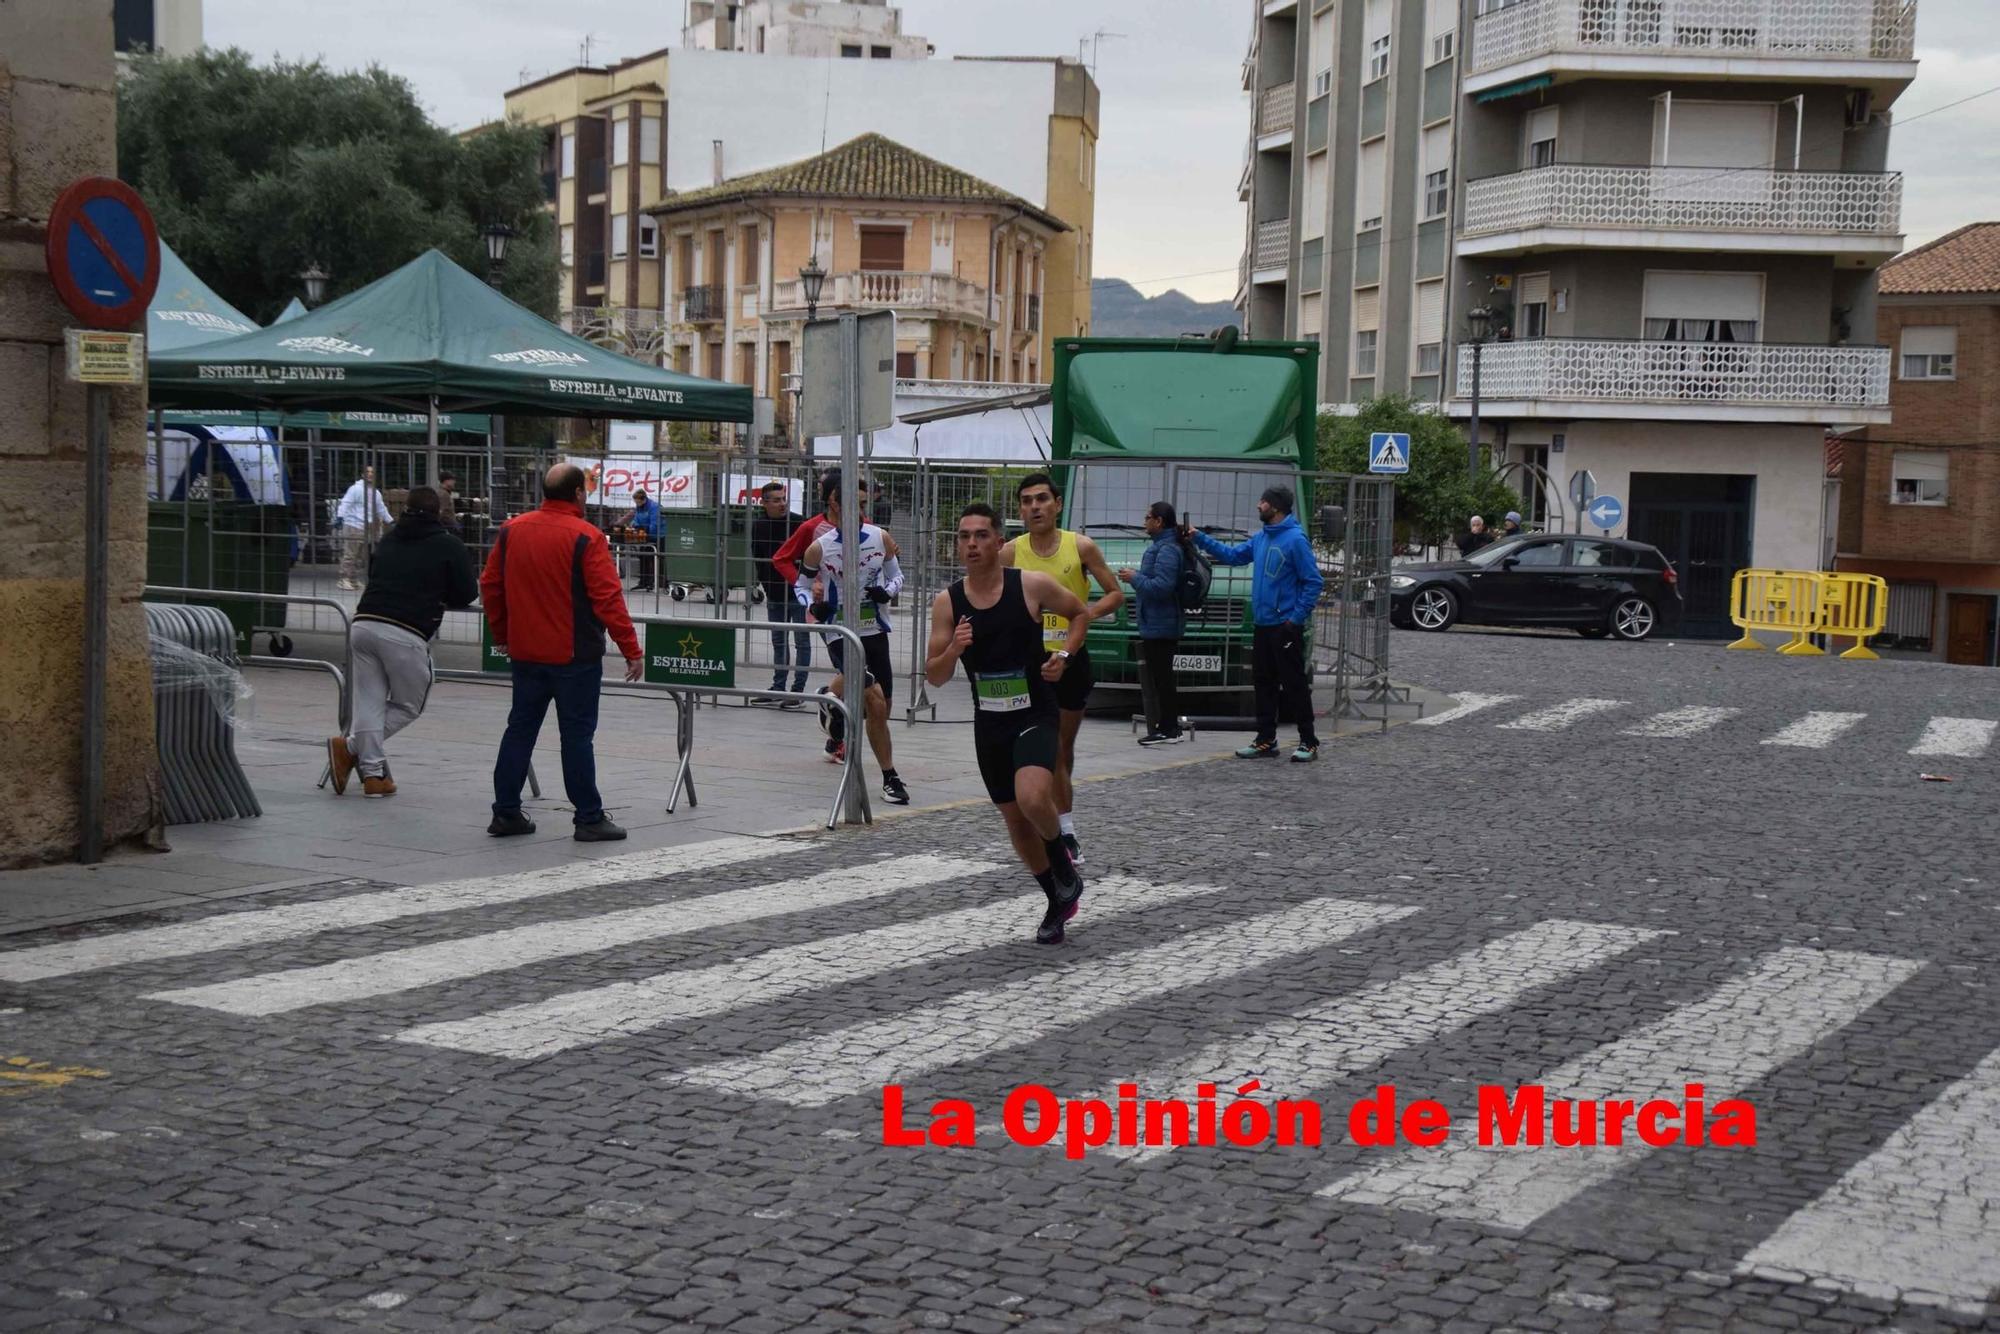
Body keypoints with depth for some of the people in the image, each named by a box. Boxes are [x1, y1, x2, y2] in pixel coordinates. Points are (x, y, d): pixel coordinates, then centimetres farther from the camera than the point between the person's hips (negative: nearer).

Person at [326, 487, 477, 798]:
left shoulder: (388, 541, 21)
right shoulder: (449, 545, 6)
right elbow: (467, 594, 8)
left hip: (365, 623, 5)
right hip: (405, 635, -5)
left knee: (370, 702, 12)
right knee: (409, 706, 11)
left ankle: (373, 774, 9)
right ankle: (350, 746, -1)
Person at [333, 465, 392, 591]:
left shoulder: (376, 493, 16)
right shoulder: (355, 489, -7)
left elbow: (381, 509, 28)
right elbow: (345, 504, -15)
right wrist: (340, 517, -27)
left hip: (366, 528, 7)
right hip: (353, 526, -7)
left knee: (359, 556, 11)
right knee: (349, 554, -9)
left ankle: (354, 579, 17)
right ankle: (344, 579, -9)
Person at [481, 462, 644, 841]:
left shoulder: (512, 530, 4)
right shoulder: (586, 537, -14)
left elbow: (490, 586, 11)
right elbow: (608, 598, -17)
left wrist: (501, 634, 23)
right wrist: (631, 649, -13)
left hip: (525, 653, 5)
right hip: (575, 655, -5)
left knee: (520, 728, 13)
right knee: (577, 734, 0)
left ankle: (506, 812, 15)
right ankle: (589, 819, 3)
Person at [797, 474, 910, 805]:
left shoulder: (881, 538, -2)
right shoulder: (819, 549, -9)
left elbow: (896, 575, 11)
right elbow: (802, 585, 5)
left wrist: (887, 591, -11)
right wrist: (812, 605, -15)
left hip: (874, 629, 5)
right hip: (840, 633, -5)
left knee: (880, 708, 14)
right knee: (875, 701, -19)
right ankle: (890, 778, -8)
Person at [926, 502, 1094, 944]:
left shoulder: (1032, 585, -10)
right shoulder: (947, 602, -3)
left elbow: (1081, 613, 8)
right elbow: (934, 677, -1)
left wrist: (1064, 655, -8)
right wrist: (954, 648, -21)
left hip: (1036, 716, -4)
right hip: (989, 725, 4)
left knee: (1032, 800, -28)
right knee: (1015, 820, 12)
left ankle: (1063, 860, 5)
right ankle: (1058, 901, 34)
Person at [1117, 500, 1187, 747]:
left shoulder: (1167, 550, -16)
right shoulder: (1162, 546, 18)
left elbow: (1162, 587, -24)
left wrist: (1135, 578, -14)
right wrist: (1137, 577, 15)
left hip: (1160, 627, -11)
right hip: (1160, 625, 11)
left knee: (1161, 677, -7)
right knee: (1162, 677, 13)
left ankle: (1168, 730, -5)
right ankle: (1171, 728, 17)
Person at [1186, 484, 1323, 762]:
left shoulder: (1295, 539, -14)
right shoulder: (1260, 538, 11)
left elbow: (1313, 582, -15)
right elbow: (1233, 555, 20)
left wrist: (1297, 617, -18)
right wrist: (1199, 538, 14)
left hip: (1285, 627, -8)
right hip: (1262, 625, 8)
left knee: (1295, 684, -4)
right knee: (1264, 683, 11)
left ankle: (1309, 742, 2)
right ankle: (1266, 740, 18)